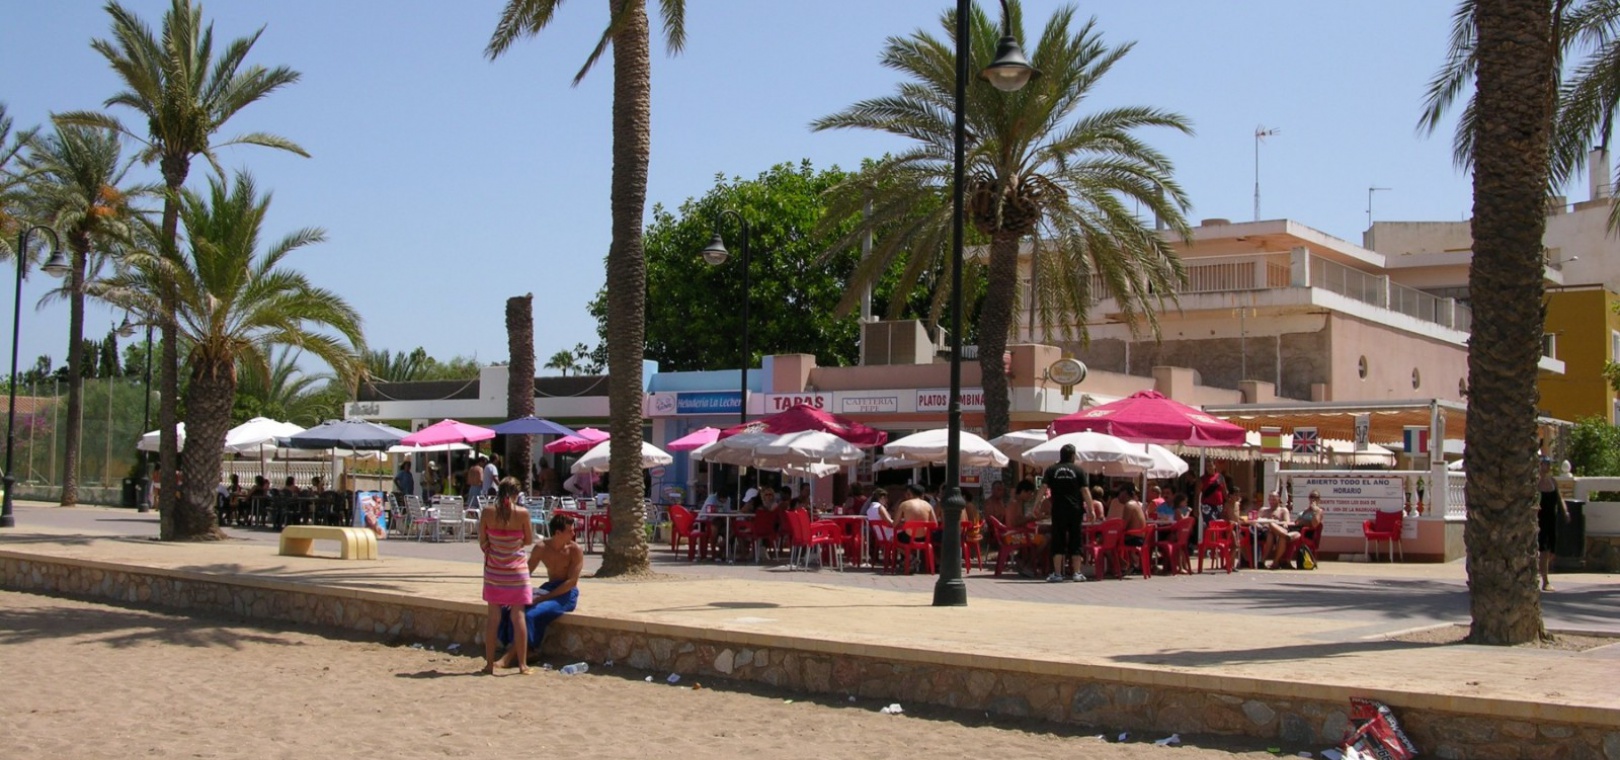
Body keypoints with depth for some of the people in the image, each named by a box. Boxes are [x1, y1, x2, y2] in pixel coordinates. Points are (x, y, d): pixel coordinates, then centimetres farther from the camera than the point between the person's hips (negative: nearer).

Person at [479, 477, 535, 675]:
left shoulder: (487, 512, -6)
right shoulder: (522, 513, -10)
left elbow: (482, 542, -1)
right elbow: (529, 540, 0)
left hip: (494, 570, 2)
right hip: (517, 569, -2)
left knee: (493, 617, 8)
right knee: (518, 616, 3)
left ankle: (489, 664, 10)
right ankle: (522, 664, 4)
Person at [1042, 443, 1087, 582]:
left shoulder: (1051, 470, 3)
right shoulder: (1078, 470, 1)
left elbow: (1044, 488, -5)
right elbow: (1084, 491, -3)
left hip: (1058, 511, 0)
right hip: (1075, 510, 0)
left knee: (1058, 542, 2)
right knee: (1075, 541, 7)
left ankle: (1057, 573, -2)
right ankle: (1076, 572, 7)